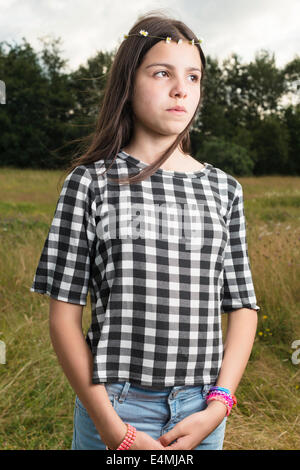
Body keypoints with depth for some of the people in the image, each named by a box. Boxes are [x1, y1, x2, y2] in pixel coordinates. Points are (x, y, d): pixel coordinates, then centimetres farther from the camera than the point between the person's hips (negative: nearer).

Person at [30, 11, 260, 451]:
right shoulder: (90, 182, -4)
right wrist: (112, 426, -10)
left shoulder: (224, 189, 4)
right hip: (112, 406, -2)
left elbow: (242, 306, 5)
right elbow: (64, 314, -6)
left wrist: (218, 405, -6)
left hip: (201, 412, 3)